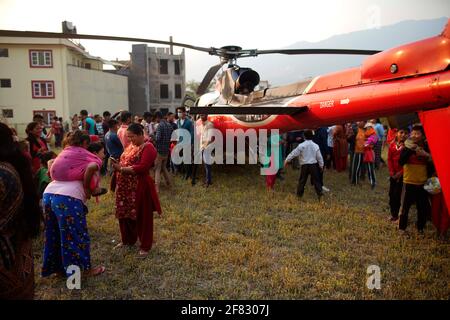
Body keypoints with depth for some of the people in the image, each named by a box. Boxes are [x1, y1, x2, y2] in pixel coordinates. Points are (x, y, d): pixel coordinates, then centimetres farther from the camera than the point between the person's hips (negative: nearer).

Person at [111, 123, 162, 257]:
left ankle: (145, 246, 20)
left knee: (142, 216, 4)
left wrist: (121, 169, -21)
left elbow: (142, 168, -23)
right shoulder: (131, 145, 12)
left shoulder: (148, 148, -14)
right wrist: (118, 164, -2)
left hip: (140, 187, -8)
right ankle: (128, 240, 39)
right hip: (125, 186, 8)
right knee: (125, 213, 18)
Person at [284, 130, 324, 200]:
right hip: (314, 165, 1)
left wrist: (287, 160, 3)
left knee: (302, 181, 8)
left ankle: (299, 195, 14)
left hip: (304, 165, -1)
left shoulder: (301, 145, -8)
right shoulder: (315, 146, -1)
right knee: (316, 180, 6)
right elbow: (319, 157, 5)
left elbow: (294, 153, -6)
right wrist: (321, 165, 17)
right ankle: (320, 194, 3)